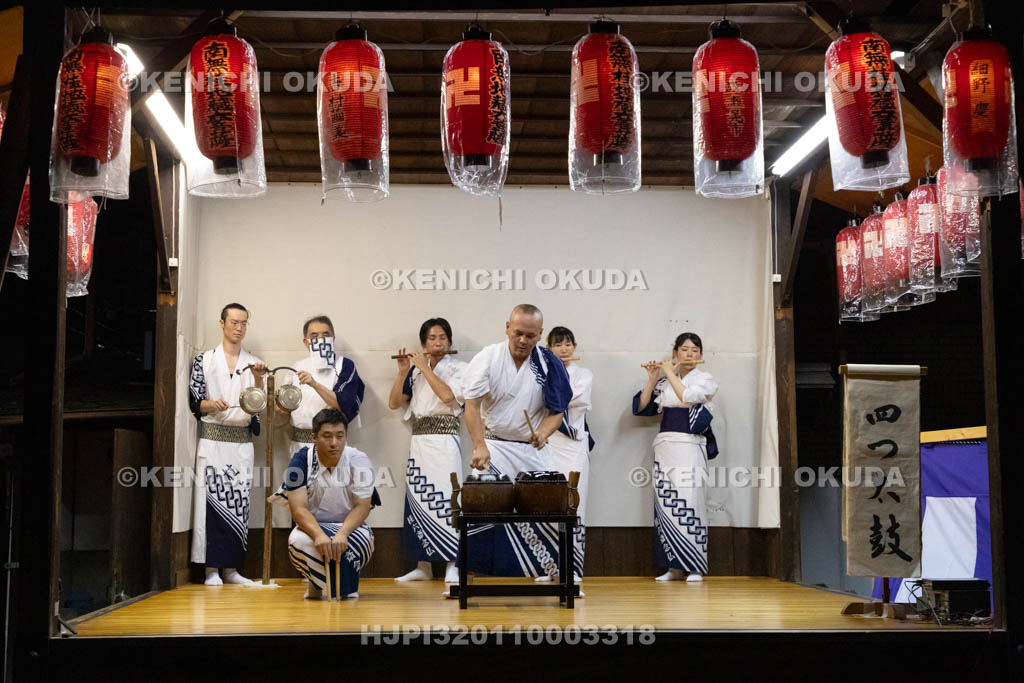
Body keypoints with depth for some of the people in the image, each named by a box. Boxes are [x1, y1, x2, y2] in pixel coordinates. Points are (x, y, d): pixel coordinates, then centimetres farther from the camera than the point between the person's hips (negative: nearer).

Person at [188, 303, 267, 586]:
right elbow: (194, 402, 3)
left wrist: (258, 379, -14)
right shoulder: (204, 360, 6)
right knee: (212, 500, -8)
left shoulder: (253, 363, 13)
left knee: (238, 502, 0)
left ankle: (231, 568, 6)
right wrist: (212, 405, -17)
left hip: (242, 441, 3)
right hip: (213, 438, -3)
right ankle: (211, 569, -4)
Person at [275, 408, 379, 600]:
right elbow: (298, 509, -22)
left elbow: (362, 507, -16)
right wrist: (319, 534, -42)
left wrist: (342, 534, -37)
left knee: (362, 540, -34)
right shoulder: (301, 460, -14)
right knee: (298, 541, -35)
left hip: (349, 526, 0)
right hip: (312, 527, 0)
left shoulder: (358, 460, -13)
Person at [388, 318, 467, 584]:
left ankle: (452, 567, -9)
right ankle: (423, 567, 10)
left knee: (444, 498, -11)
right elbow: (393, 403, 9)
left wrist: (424, 367, -9)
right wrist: (403, 371, -1)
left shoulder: (459, 368, 3)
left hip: (444, 442, -4)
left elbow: (447, 395, -16)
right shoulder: (415, 371, 13)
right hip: (418, 442, 5)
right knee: (417, 500, 4)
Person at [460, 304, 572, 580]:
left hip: (533, 450, 2)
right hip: (494, 446, -2)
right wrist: (480, 446, -25)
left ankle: (557, 573, 15)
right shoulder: (487, 358, -8)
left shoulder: (548, 364, -2)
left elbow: (557, 410, 2)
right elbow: (472, 406, -13)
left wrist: (543, 433, -20)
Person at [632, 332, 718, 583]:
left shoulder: (705, 379, 6)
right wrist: (652, 379, 1)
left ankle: (695, 568, -5)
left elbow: (687, 396, -14)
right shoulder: (664, 381, 16)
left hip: (689, 448, -4)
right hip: (664, 447, 4)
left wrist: (670, 372, -4)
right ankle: (674, 568, 7)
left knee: (688, 504, -10)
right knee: (665, 505, 1)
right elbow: (641, 406, 9)